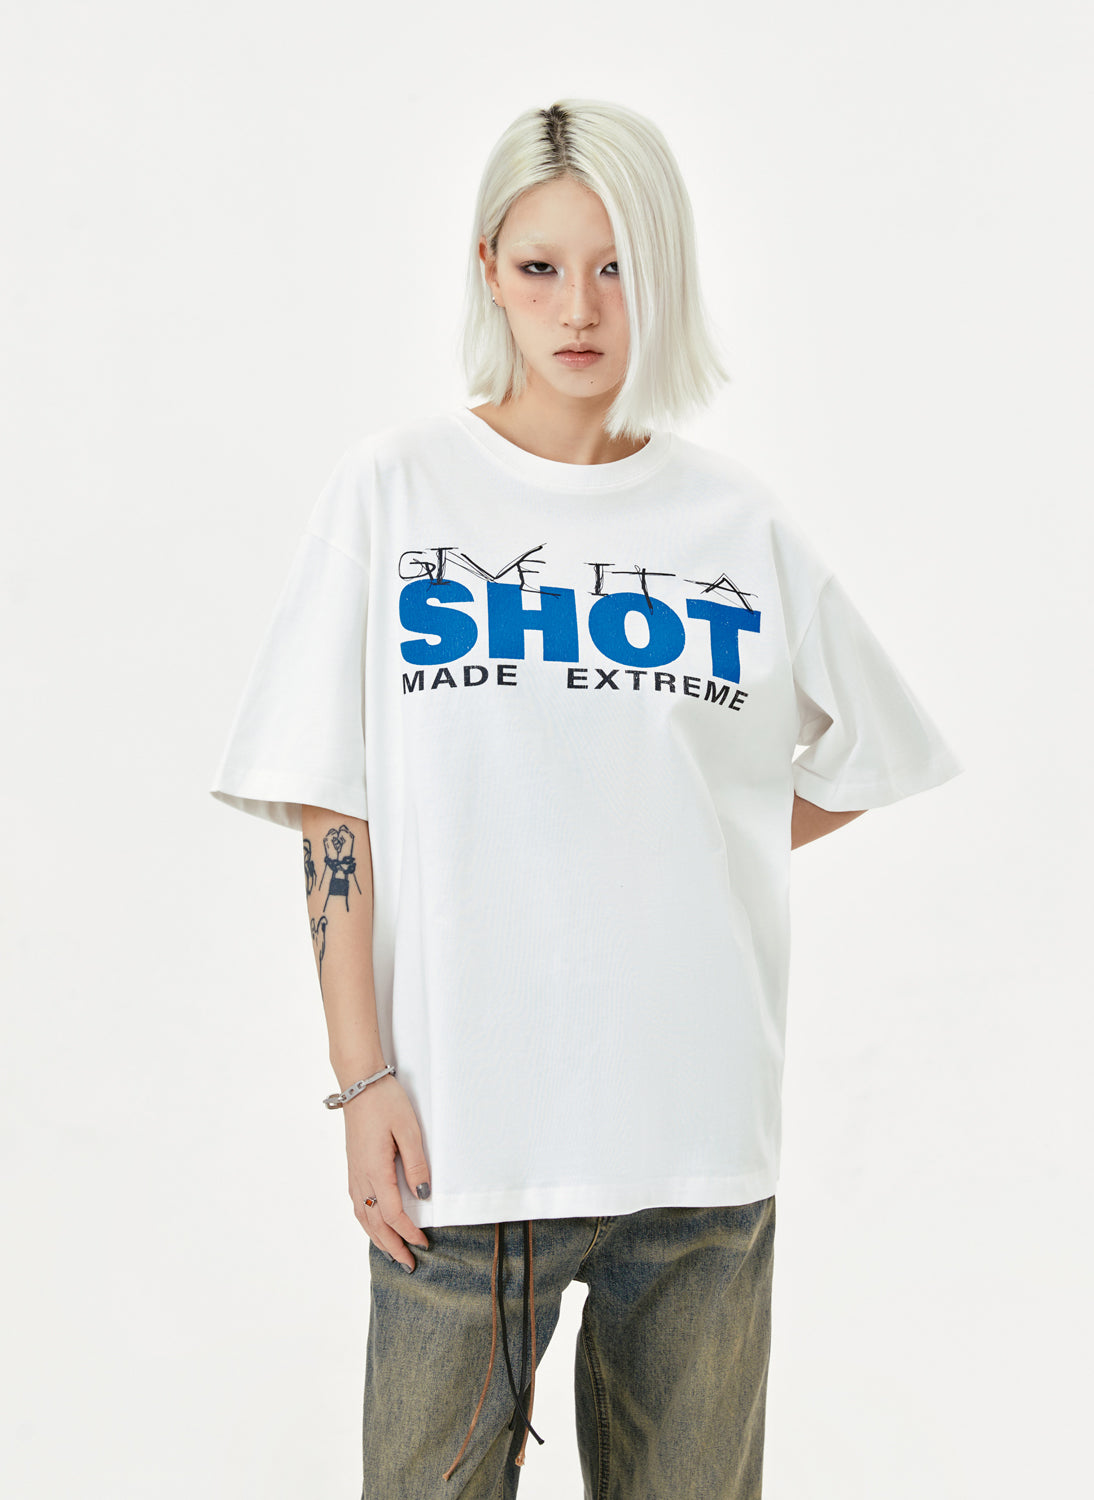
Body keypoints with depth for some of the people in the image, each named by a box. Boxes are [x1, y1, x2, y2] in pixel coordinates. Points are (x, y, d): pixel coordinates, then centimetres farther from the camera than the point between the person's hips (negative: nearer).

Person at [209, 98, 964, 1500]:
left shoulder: (737, 519, 5)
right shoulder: (395, 488, 0)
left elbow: (859, 763, 17)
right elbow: (333, 818, -2)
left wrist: (682, 854, 5)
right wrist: (363, 1078, -7)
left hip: (702, 1118, 2)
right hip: (460, 1125, -2)